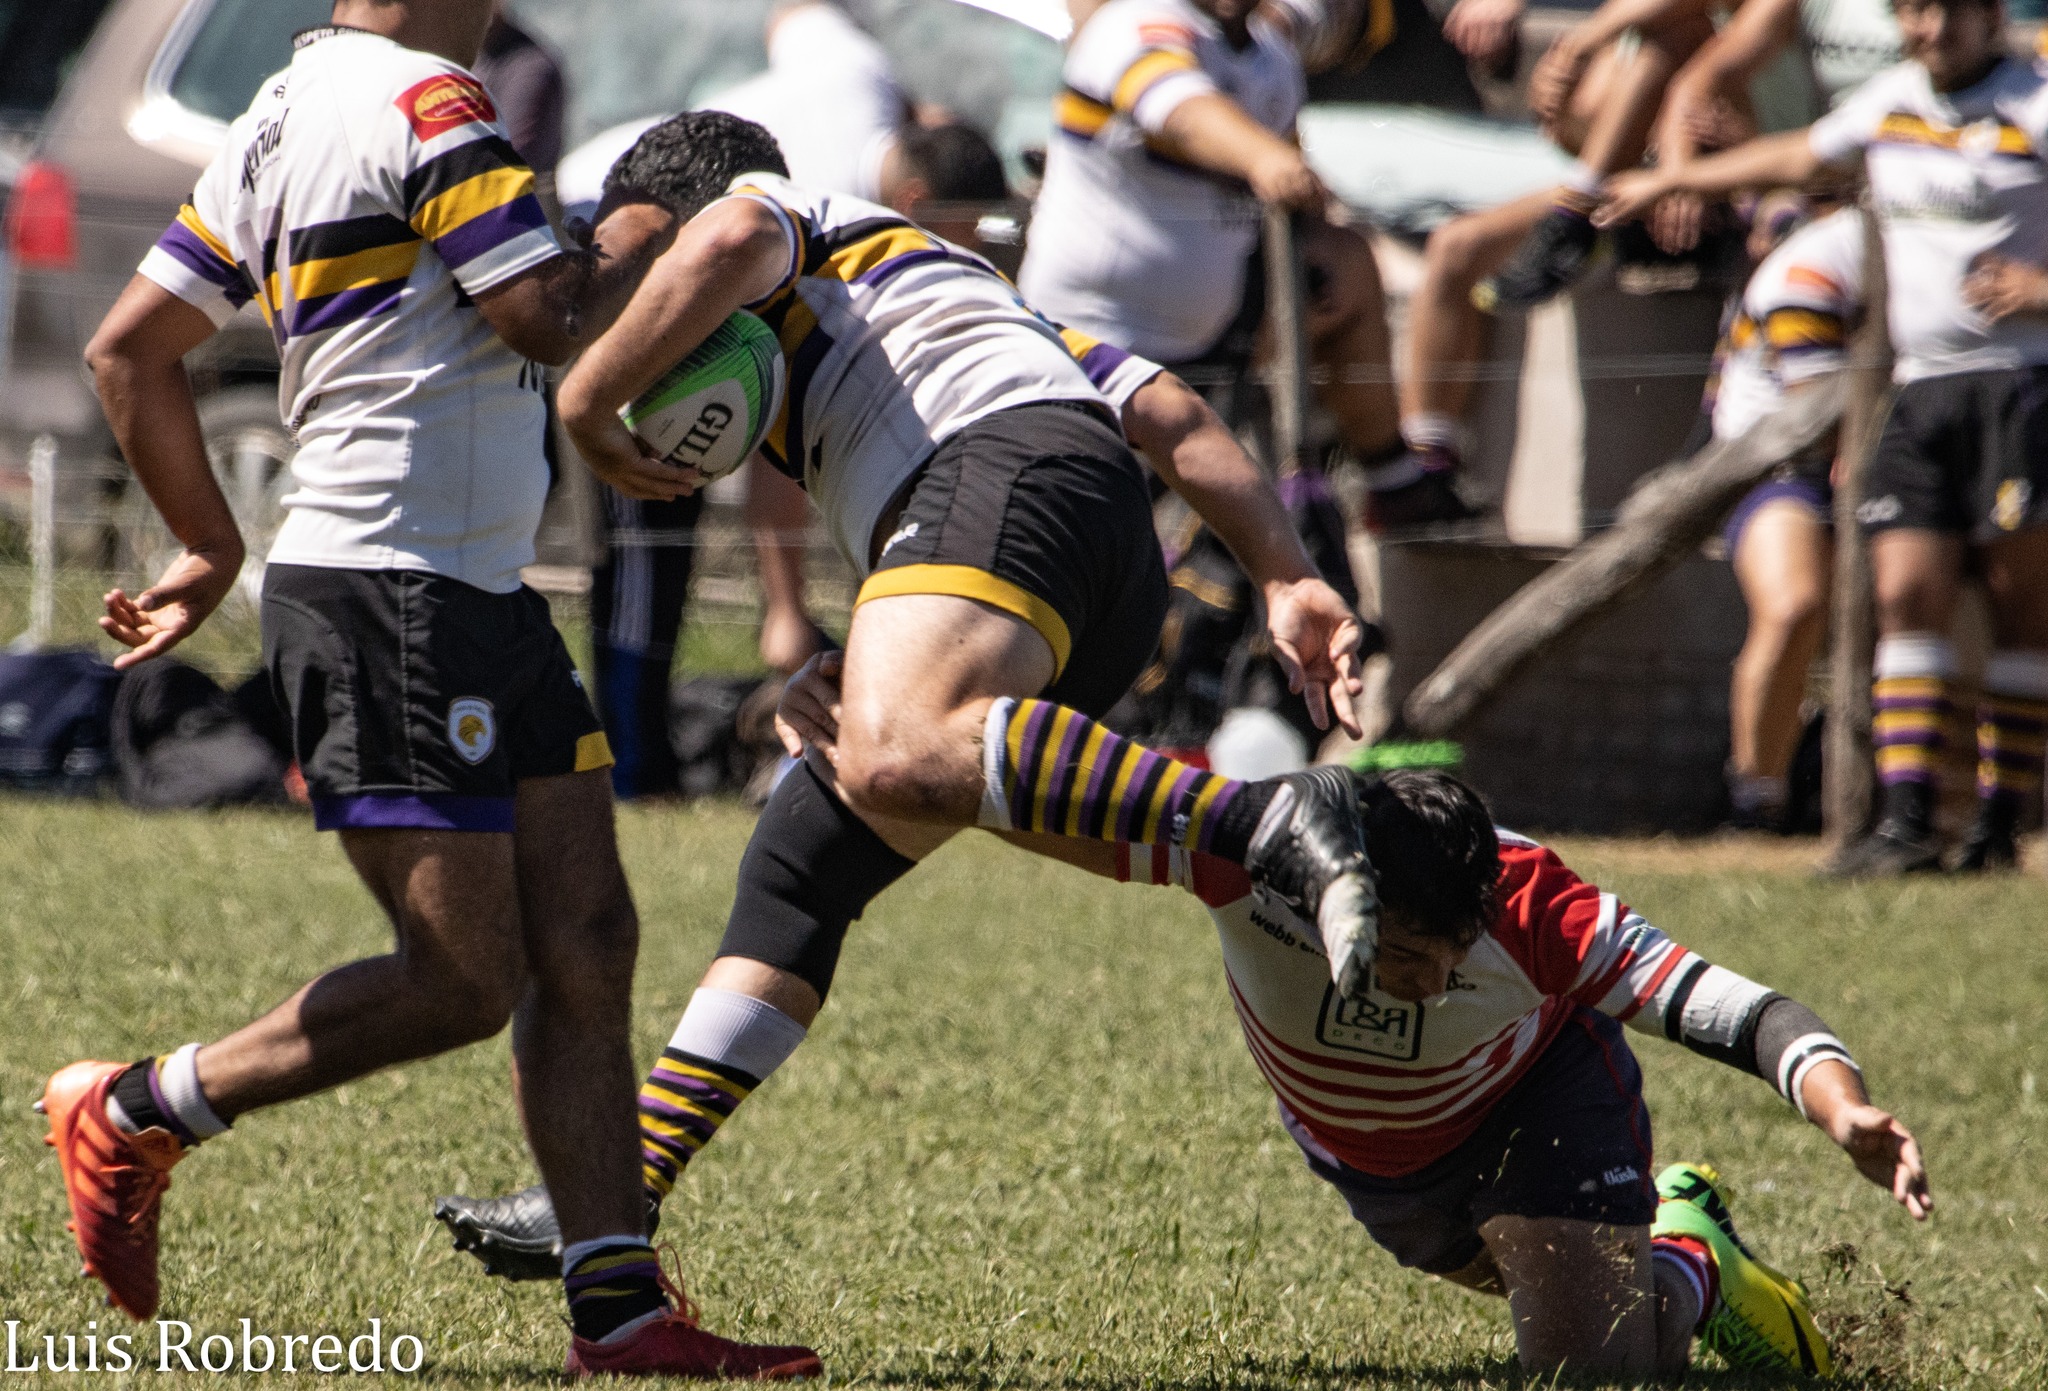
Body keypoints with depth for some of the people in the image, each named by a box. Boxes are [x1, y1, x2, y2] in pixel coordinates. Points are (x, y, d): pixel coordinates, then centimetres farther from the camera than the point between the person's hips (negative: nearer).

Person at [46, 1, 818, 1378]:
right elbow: (553, 319, -19)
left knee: (585, 943, 4)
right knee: (463, 982, -7)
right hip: (389, 603, -10)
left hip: (480, 601, 10)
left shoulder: (284, 117, 15)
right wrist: (642, 245, 2)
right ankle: (133, 1115, 6)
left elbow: (129, 349, 16)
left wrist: (211, 547, 22)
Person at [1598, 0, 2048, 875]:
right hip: (1920, 388, 6)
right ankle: (1906, 823, -10)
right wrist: (1668, 182, 41)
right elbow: (1801, 157, 33)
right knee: (1906, 595, -6)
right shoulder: (1892, 99, 16)